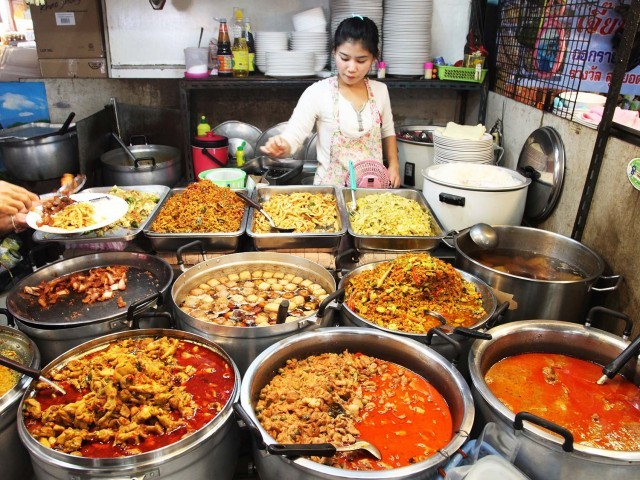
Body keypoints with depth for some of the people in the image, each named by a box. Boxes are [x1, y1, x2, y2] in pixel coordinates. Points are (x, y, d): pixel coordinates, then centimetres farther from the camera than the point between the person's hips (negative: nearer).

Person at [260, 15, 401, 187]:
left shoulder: (380, 91, 2)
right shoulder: (317, 93, -11)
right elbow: (292, 137, -17)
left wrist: (394, 165, 4)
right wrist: (280, 146, -38)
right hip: (331, 186, -3)